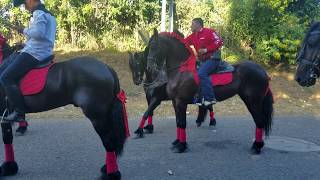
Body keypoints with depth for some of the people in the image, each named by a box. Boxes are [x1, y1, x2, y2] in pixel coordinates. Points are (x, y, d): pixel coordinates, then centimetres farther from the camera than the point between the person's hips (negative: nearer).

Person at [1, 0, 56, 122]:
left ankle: (19, 112, -14)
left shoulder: (38, 13, -9)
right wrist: (26, 44, 21)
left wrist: (24, 31, -9)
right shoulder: (48, 15, 22)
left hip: (33, 53, -11)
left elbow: (38, 33, -25)